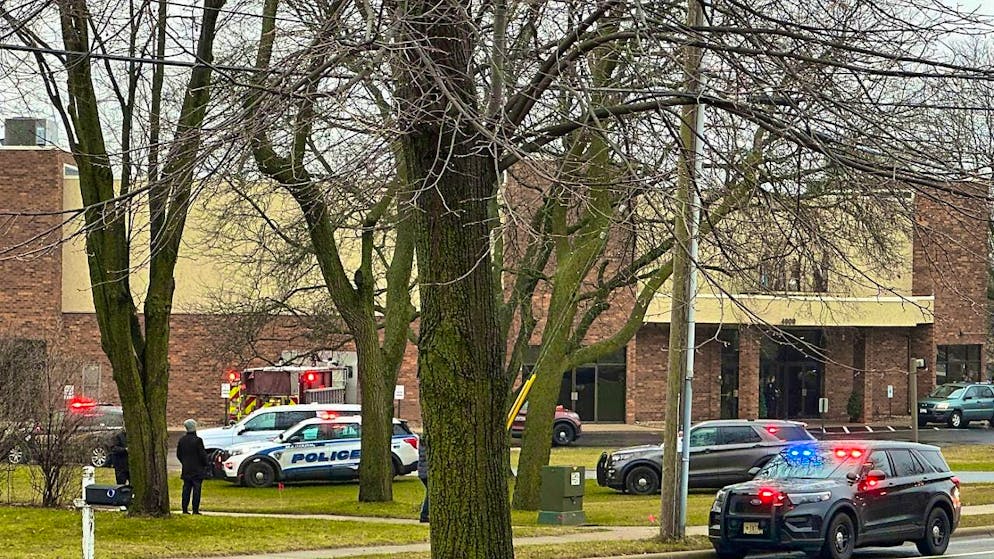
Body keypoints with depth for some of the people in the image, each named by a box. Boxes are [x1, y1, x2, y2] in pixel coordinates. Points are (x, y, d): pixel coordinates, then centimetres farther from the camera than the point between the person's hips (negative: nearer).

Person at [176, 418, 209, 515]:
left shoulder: (182, 440, 4)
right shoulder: (197, 440, -15)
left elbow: (178, 454, 11)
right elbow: (202, 454, -13)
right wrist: (206, 464, 3)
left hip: (186, 470, 5)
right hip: (197, 470, -5)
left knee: (186, 489, 9)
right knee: (196, 489, -1)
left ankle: (185, 509, 9)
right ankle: (195, 509, -4)